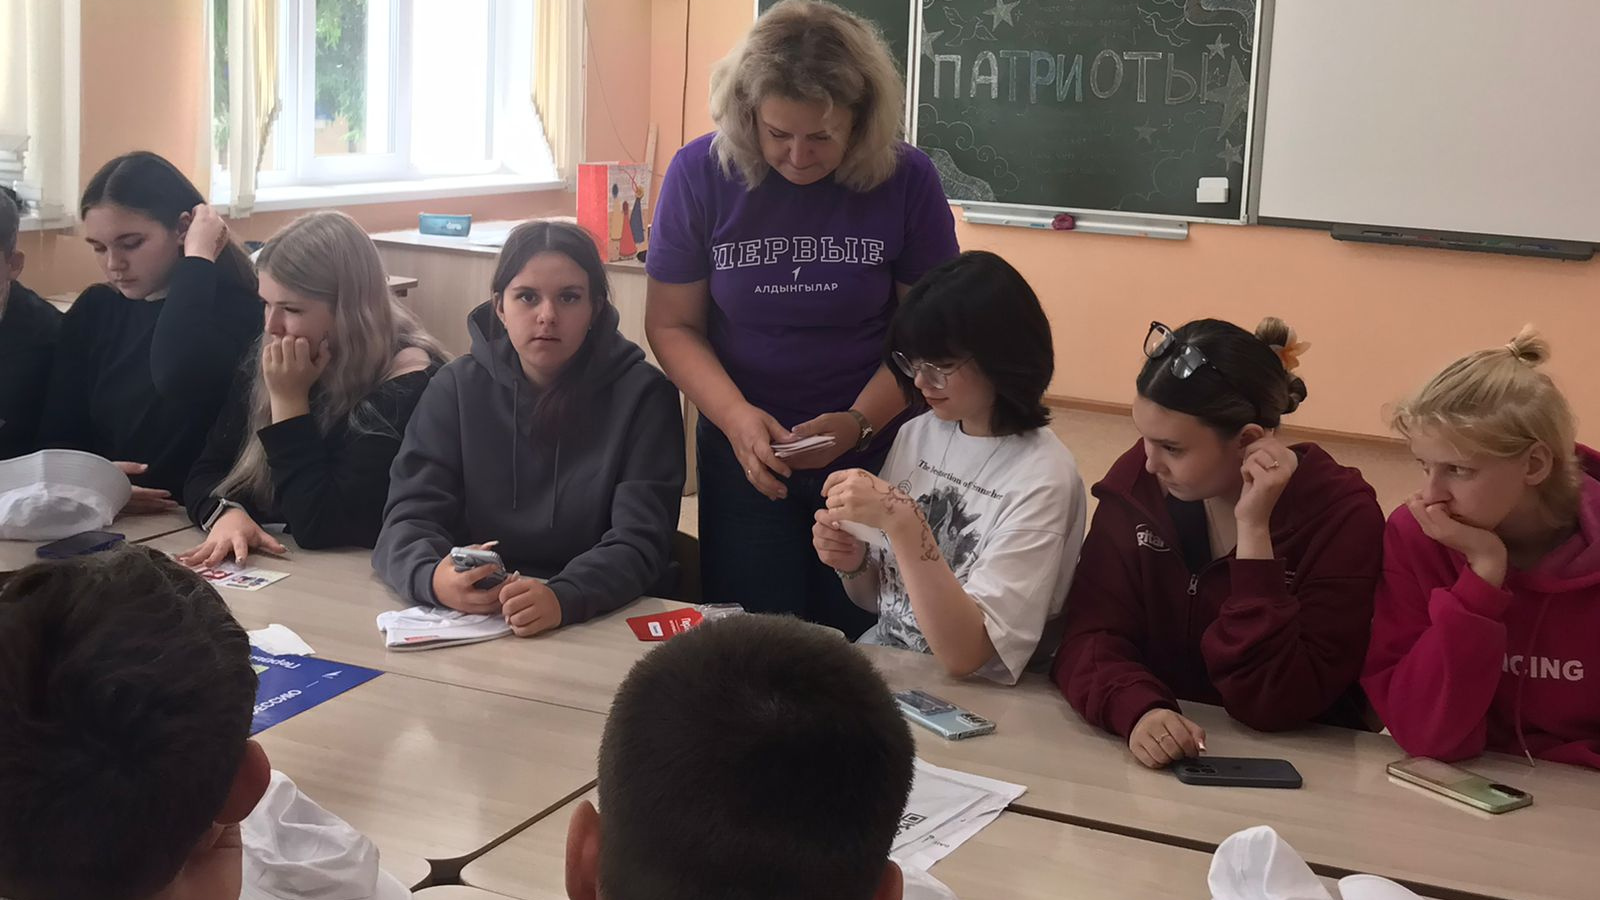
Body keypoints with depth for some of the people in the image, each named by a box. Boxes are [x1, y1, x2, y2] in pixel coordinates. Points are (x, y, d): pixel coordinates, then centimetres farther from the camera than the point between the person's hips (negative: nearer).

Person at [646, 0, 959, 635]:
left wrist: (859, 424, -19)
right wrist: (735, 415, -20)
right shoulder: (700, 173, -10)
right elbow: (673, 325, -4)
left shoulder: (906, 179, -11)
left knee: (860, 640, 5)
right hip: (744, 457, 1)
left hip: (875, 459, 0)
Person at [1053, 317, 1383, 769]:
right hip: (1157, 760, 2)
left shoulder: (1342, 514, -13)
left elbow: (1275, 705, -17)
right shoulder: (1136, 480, -3)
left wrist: (1253, 529, -23)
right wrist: (1139, 710, -27)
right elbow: (1090, 637, -8)